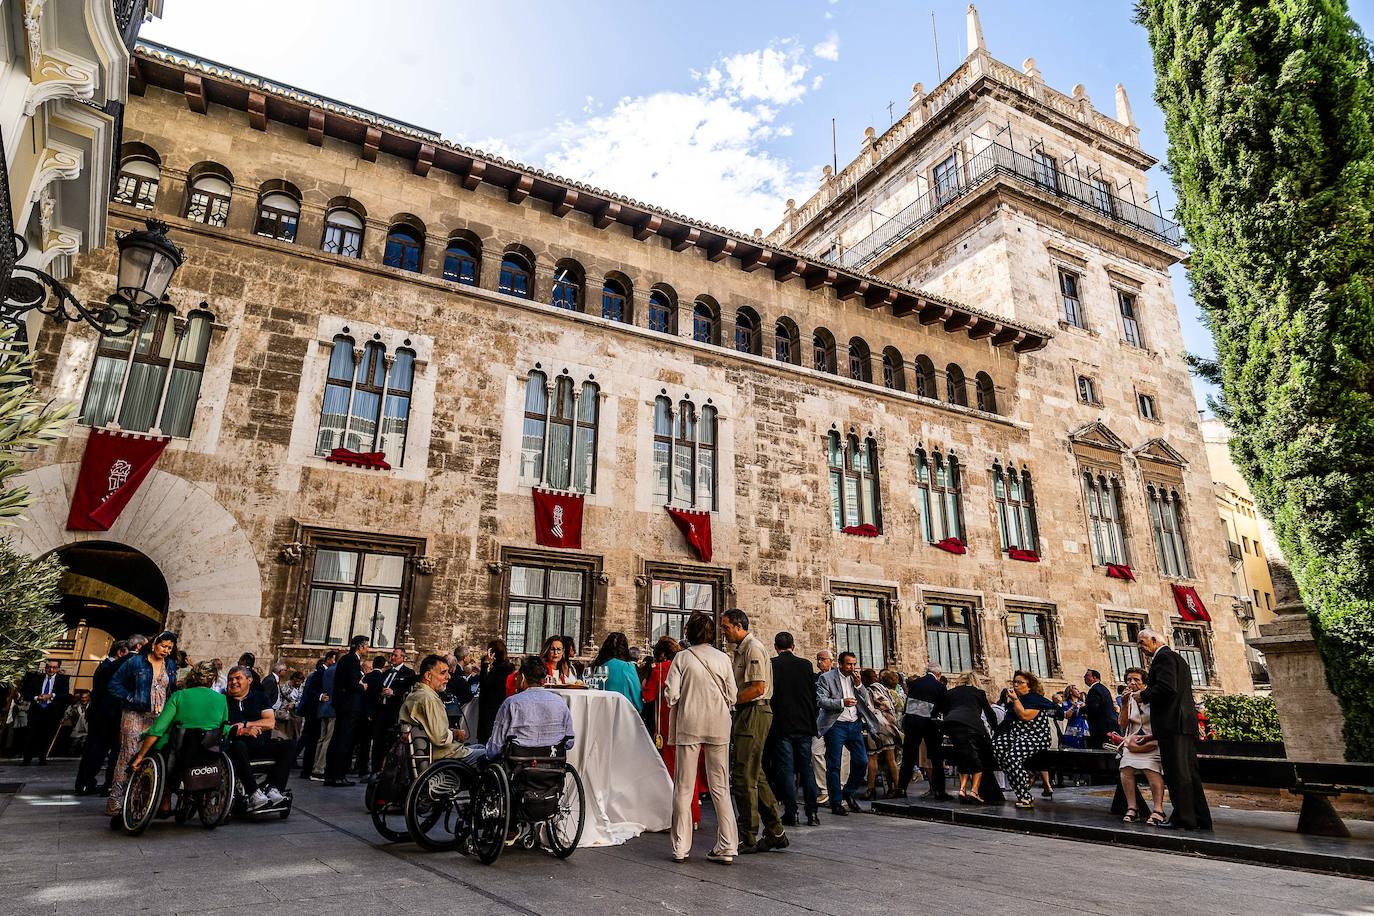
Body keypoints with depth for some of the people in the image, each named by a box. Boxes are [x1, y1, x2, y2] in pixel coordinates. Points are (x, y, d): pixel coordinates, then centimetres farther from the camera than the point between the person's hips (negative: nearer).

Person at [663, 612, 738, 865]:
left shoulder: (682, 658, -5)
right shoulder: (723, 659, -1)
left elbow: (671, 695, -9)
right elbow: (732, 697, 1)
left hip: (688, 726, -1)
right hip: (718, 726, 2)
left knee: (683, 788, 8)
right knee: (720, 788, 9)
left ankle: (681, 847, 12)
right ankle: (727, 847, 10)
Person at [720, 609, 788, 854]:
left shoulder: (753, 649, -14)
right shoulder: (740, 650, 17)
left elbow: (758, 688, -21)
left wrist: (729, 700, -15)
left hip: (755, 713, -10)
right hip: (746, 714, 10)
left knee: (744, 777, -5)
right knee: (755, 775, 14)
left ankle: (748, 839, 4)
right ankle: (775, 832, 22)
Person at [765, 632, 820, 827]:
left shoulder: (771, 665, -8)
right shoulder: (806, 665, 1)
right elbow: (813, 695, 6)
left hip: (781, 726, -3)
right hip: (804, 725, 3)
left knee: (786, 769, 3)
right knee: (806, 768, 10)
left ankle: (791, 813, 4)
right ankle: (812, 812, 10)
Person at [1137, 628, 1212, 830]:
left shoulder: (1163, 656, -9)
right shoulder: (1177, 658, 23)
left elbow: (1166, 687, -22)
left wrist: (1143, 696, -8)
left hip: (1173, 724, -10)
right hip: (1187, 723, 10)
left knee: (1177, 773, -7)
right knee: (1189, 772, 13)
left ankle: (1183, 818, -4)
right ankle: (1201, 819, 17)